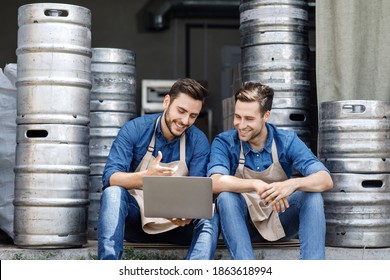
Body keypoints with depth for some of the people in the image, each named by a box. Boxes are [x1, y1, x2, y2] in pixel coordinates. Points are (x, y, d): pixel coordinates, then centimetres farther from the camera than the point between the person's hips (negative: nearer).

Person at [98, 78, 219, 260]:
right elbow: (109, 177, -19)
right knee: (113, 193, -31)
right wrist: (146, 176, -40)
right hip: (135, 217, -1)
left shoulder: (199, 142, -3)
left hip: (175, 223, 1)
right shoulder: (135, 129, -8)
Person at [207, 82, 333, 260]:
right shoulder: (224, 142, -8)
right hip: (244, 224, -1)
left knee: (312, 196, -25)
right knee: (226, 196, -30)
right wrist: (256, 185, -44)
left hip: (281, 222, 1)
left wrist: (293, 184, -40)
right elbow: (216, 183, -27)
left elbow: (326, 180, -18)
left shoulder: (287, 140, -7)